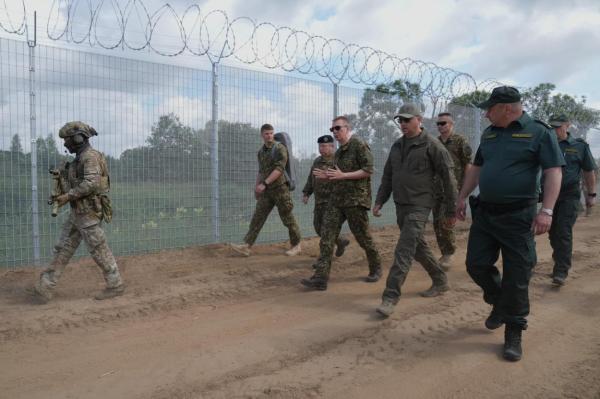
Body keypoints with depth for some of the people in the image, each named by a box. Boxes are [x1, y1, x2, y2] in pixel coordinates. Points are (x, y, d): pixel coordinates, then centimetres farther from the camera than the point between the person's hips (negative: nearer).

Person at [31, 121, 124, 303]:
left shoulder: (90, 156, -15)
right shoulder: (81, 158, 17)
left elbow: (91, 184, -26)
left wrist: (68, 196, -20)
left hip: (89, 212, -10)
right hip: (78, 212, 10)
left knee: (99, 250, -3)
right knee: (63, 249, 9)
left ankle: (116, 285, 8)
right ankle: (46, 287, 13)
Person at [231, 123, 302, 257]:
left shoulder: (280, 148, -10)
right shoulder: (261, 151, 12)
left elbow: (279, 169, -20)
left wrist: (264, 183, -25)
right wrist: (256, 186, 19)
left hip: (280, 188, -6)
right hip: (266, 191, 6)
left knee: (288, 218, 3)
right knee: (257, 217, 0)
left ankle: (296, 246, 17)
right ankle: (247, 246, -2)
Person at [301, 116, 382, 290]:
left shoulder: (359, 145, -7)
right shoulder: (339, 152, 18)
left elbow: (368, 170, -15)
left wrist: (343, 175, -19)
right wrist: (327, 176, 6)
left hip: (356, 199, -7)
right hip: (336, 199, 7)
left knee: (363, 237, 5)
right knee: (326, 237, -4)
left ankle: (376, 268, 29)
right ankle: (320, 278, -4)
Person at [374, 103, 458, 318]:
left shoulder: (431, 145, -9)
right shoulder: (397, 145, 12)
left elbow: (448, 178, -7)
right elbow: (387, 176, 17)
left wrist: (451, 211, -6)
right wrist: (379, 201, 10)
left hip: (419, 206, -7)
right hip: (400, 205, 7)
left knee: (404, 251, -12)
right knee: (418, 246, 17)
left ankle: (390, 297, -9)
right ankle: (440, 281, 35)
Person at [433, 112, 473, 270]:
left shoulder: (460, 141, -4)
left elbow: (468, 166, -5)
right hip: (437, 190, 6)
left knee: (445, 223, -13)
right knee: (437, 224, 6)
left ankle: (449, 254, 4)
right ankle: (445, 255, 19)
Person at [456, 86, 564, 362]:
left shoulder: (539, 132, -7)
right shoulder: (489, 133, 11)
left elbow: (553, 172, -12)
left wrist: (546, 210, -21)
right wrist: (462, 198, 17)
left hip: (518, 216, -5)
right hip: (484, 213, 6)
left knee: (516, 277, 1)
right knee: (476, 265, 6)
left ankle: (513, 334, 17)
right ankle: (499, 303, 35)